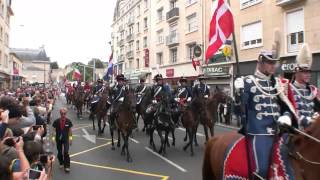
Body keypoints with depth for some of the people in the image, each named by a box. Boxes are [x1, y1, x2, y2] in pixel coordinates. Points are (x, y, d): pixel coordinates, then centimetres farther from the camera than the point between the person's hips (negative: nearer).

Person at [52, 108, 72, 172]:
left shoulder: (68, 121, -9)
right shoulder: (56, 121, -10)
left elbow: (70, 130, 0)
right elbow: (54, 130, -2)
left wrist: (70, 138, 2)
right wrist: (53, 138, -6)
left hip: (66, 139, -1)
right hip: (58, 139, 1)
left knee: (66, 152, -11)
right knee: (59, 152, 13)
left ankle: (67, 166, -1)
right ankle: (61, 163, 38)